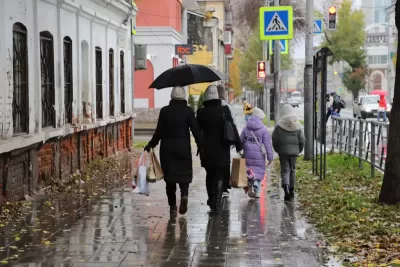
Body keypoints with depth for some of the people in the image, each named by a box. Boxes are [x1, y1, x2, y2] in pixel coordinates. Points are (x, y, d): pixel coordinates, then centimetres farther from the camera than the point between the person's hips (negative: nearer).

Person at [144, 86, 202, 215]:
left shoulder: (164, 111, -3)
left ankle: (172, 205, 8)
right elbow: (195, 130, -6)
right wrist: (200, 146, 2)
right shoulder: (188, 111, -4)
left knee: (169, 175, 8)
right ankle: (184, 195, -19)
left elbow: (159, 132, -3)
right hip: (184, 147, 0)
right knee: (184, 173, 9)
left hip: (167, 148, 1)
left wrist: (151, 145, 8)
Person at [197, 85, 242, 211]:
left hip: (207, 149, 1)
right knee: (220, 176, 4)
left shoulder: (201, 112, -4)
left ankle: (211, 199, 21)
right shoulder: (224, 110, -6)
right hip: (222, 149, -1)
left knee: (210, 174, 17)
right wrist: (238, 145, -1)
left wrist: (200, 145, 15)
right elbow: (233, 129, -6)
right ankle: (216, 201, -4)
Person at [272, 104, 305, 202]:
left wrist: (277, 150, 11)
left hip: (283, 151, -2)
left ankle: (286, 188, -21)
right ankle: (291, 191, 21)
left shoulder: (279, 126, -7)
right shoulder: (298, 125, -1)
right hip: (294, 151, 2)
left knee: (285, 170, 1)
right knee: (292, 170, 14)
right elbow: (302, 140, -1)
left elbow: (274, 139, -4)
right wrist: (299, 150, 14)